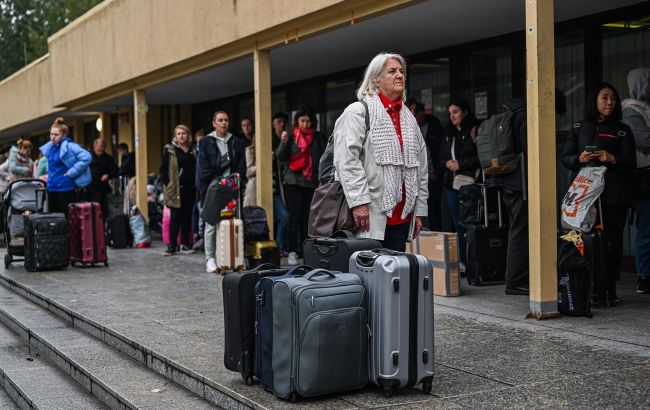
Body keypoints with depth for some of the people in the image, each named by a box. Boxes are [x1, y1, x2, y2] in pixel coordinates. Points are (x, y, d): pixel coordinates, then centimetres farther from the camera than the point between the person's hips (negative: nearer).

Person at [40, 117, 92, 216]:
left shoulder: (69, 146, -13)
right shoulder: (50, 147, 10)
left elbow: (86, 157, -26)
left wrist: (71, 173, -21)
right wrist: (50, 175, 16)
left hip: (66, 188, -8)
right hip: (52, 188, 8)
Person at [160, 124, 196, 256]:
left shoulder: (192, 151, 12)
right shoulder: (169, 150, -1)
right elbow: (163, 169, -3)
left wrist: (195, 185, 7)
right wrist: (167, 185, -9)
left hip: (190, 188, 4)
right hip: (175, 189, -4)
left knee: (187, 216, 7)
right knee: (175, 216, -3)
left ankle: (185, 244, 14)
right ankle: (172, 245, 1)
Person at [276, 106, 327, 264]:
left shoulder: (319, 138, 9)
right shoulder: (291, 136, 7)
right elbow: (281, 157, 1)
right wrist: (283, 142, -16)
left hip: (312, 183, 1)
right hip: (293, 182, -1)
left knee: (308, 218, -1)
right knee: (295, 217, -5)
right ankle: (293, 251, -5)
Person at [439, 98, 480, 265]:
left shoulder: (475, 130, -4)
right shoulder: (449, 133, 18)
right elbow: (441, 158, 22)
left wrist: (460, 163, -11)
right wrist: (447, 162, 0)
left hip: (468, 183, -7)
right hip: (451, 183, 7)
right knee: (458, 224, 9)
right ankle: (461, 261, 14)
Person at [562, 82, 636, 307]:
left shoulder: (622, 130, 10)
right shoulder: (579, 128, 14)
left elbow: (631, 162, 4)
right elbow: (565, 158, 12)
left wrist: (612, 159, -15)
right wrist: (579, 159, -10)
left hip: (613, 195, -1)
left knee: (612, 241, -3)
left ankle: (610, 290, 4)